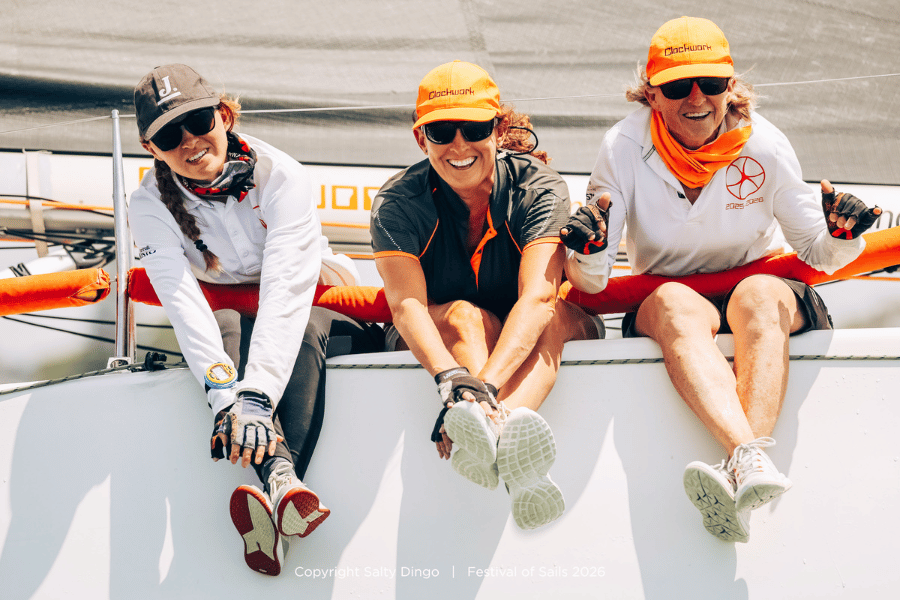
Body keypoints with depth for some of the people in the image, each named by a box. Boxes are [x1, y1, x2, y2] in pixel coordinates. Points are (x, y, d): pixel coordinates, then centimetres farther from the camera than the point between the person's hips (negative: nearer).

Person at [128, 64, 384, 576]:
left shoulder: (281, 175, -22)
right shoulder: (152, 205, -14)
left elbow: (286, 289, -33)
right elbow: (181, 299, -27)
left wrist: (256, 394, -46)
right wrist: (225, 395, -43)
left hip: (315, 313, -1)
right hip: (231, 337, 1)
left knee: (306, 327, -35)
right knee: (226, 326, -33)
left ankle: (271, 497, -55)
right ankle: (281, 478, -56)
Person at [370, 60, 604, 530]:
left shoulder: (538, 188, -17)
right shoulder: (398, 201, -15)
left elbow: (537, 297, -33)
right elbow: (406, 303, -31)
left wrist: (485, 385, -50)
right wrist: (451, 379, -52)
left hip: (529, 344, 0)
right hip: (432, 347, 0)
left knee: (555, 314, -34)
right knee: (462, 314, -33)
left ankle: (500, 425, -63)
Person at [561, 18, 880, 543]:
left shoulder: (763, 146, -11)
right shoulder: (625, 146, -12)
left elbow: (818, 256, -2)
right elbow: (592, 283, -13)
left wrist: (843, 237, -24)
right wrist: (589, 251, -35)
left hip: (772, 303, 0)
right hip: (662, 316, 0)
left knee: (757, 295, -35)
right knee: (675, 304, -35)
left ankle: (747, 466, -55)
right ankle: (751, 463, -57)